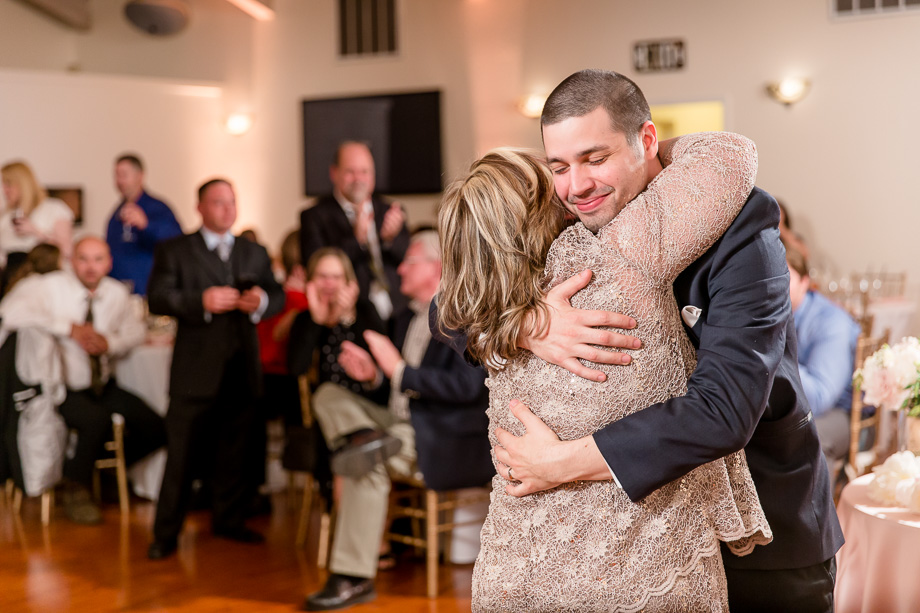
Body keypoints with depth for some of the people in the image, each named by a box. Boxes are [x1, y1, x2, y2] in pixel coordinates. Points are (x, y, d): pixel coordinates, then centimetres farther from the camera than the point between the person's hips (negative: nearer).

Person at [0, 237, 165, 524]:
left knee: (155, 430, -10)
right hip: (63, 389, -5)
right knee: (97, 418, -35)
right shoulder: (49, 287, -11)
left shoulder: (117, 293, 4)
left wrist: (109, 342, -10)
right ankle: (76, 489, -7)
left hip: (104, 388, 6)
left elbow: (135, 330, 14)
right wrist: (70, 328, -27)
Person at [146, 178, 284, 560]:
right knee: (182, 453, -2)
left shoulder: (255, 254, 17)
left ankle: (228, 520, 26)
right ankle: (166, 533, 6)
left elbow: (277, 296, 13)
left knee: (235, 451, 11)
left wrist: (263, 300, -10)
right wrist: (201, 301, -23)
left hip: (241, 370, 4)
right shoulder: (174, 251, 3)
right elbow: (158, 299, -8)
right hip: (196, 369, -4)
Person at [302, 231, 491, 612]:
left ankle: (353, 578, -20)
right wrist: (373, 375, -1)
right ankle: (365, 439, -28)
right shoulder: (407, 319, 17)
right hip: (401, 423, 9)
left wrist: (398, 370, -23)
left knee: (367, 464, -27)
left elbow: (466, 386, -22)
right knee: (328, 395, 1)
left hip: (443, 438, -8)